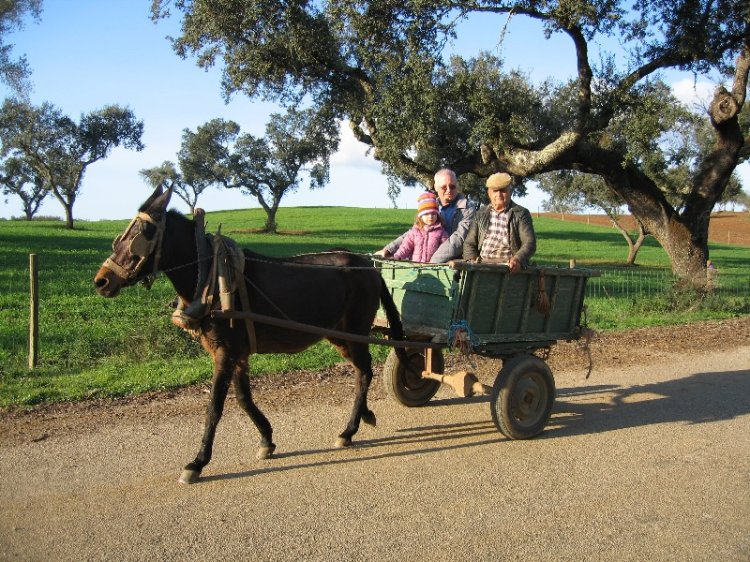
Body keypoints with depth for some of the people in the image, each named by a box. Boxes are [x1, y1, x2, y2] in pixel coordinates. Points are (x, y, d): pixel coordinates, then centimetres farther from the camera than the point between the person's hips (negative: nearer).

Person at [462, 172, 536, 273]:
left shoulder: (521, 213, 8)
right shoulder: (481, 214, 19)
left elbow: (529, 243, -2)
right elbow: (469, 243, 18)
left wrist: (518, 259, -22)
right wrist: (472, 260, -3)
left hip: (510, 268, -3)